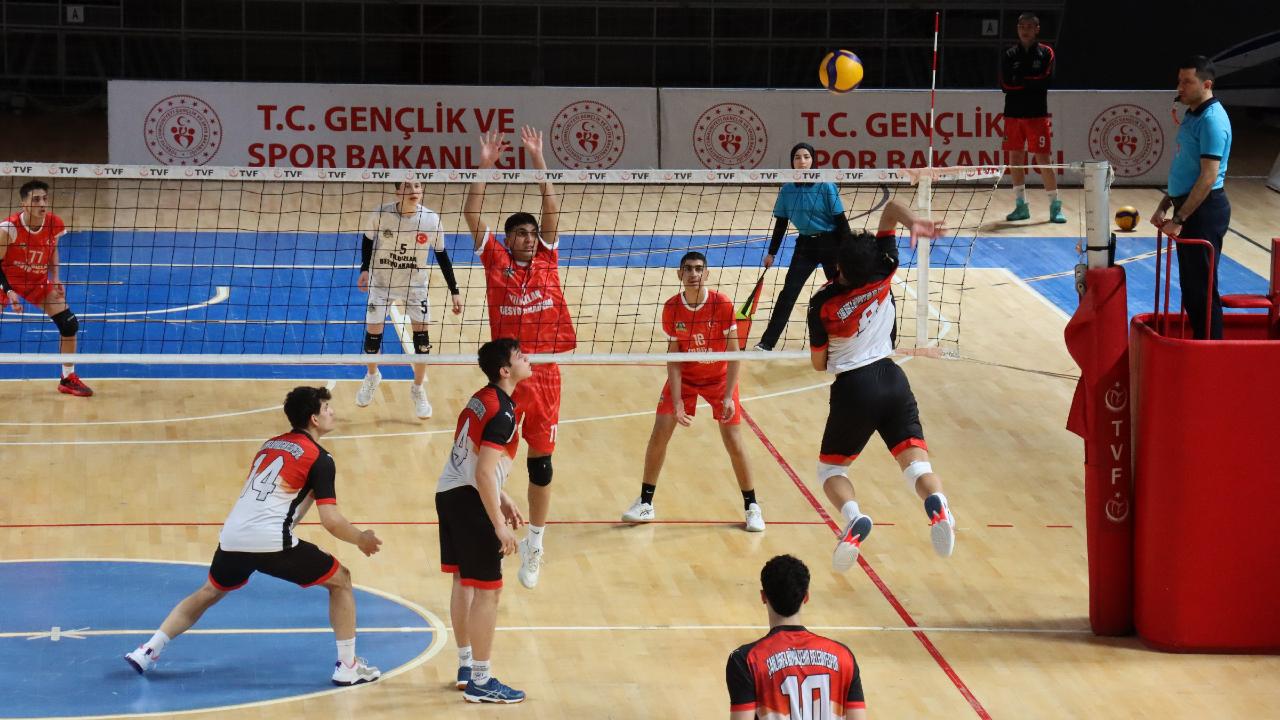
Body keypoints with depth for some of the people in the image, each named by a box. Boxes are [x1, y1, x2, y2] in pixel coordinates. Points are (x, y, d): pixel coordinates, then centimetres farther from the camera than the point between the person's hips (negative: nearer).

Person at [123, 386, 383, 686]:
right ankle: (347, 666, 9)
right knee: (341, 580, 11)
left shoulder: (270, 445, 20)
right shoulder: (319, 459, -2)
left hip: (233, 537, 6)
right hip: (272, 543, -6)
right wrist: (361, 539, 8)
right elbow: (331, 520, -7)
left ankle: (148, 650, 25)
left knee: (208, 593, 31)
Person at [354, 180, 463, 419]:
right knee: (373, 332, 3)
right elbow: (368, 240, 0)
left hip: (415, 284, 0)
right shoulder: (380, 214, -22)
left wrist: (454, 291, -6)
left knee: (421, 333, -4)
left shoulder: (431, 219, -20)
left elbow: (441, 255, -7)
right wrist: (365, 269, -12)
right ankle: (372, 377, 35)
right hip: (381, 282, 0)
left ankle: (418, 390, 18)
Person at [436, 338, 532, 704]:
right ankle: (480, 681, 1)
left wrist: (503, 500, 23)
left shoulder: (481, 399, 10)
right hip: (470, 501, -10)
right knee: (487, 589, -3)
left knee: (464, 582, 19)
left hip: (448, 494, 10)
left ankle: (466, 666, 29)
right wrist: (499, 524, -22)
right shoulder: (502, 413, -19)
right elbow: (483, 473, -25)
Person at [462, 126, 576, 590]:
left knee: (541, 460, 7)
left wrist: (538, 160, -3)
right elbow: (472, 215, -5)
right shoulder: (496, 262, 2)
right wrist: (485, 166, -10)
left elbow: (552, 209, 2)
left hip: (545, 372, 2)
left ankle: (534, 542, 17)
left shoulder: (546, 258, 8)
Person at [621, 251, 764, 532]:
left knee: (734, 443, -5)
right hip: (684, 376, 2)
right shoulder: (671, 308, -15)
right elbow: (673, 359, -11)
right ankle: (645, 503, 8)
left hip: (719, 377, -2)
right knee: (659, 435, -7)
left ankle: (752, 508, 12)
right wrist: (677, 402, -18)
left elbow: (734, 354, -16)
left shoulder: (722, 304, -21)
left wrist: (728, 397, -22)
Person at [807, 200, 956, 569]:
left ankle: (853, 517, -19)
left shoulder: (822, 305, -9)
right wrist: (913, 222, -16)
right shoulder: (882, 276, -2)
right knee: (915, 459, -3)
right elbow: (891, 209, 2)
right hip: (893, 379, 3)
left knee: (831, 468, 13)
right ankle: (937, 503, -38)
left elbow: (819, 363, 3)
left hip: (853, 387, -3)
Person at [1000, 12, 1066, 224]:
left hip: (1037, 114, -3)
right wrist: (1031, 83, -10)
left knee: (1042, 159, -6)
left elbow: (1046, 80, -10)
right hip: (1013, 114, 3)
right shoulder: (1010, 55, 7)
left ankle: (1055, 206, -1)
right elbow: (1005, 85, -3)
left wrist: (1020, 81, -8)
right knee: (1015, 159, 4)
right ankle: (1021, 205, 12)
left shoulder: (1046, 53, 1)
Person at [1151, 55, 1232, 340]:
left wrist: (1180, 218, -22)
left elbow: (1208, 176, -23)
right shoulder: (1192, 116, 13)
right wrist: (1165, 206, 18)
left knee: (1202, 288, -5)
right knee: (1190, 285, 14)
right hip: (1187, 207, 10)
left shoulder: (1212, 120, -18)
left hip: (1204, 210, -10)